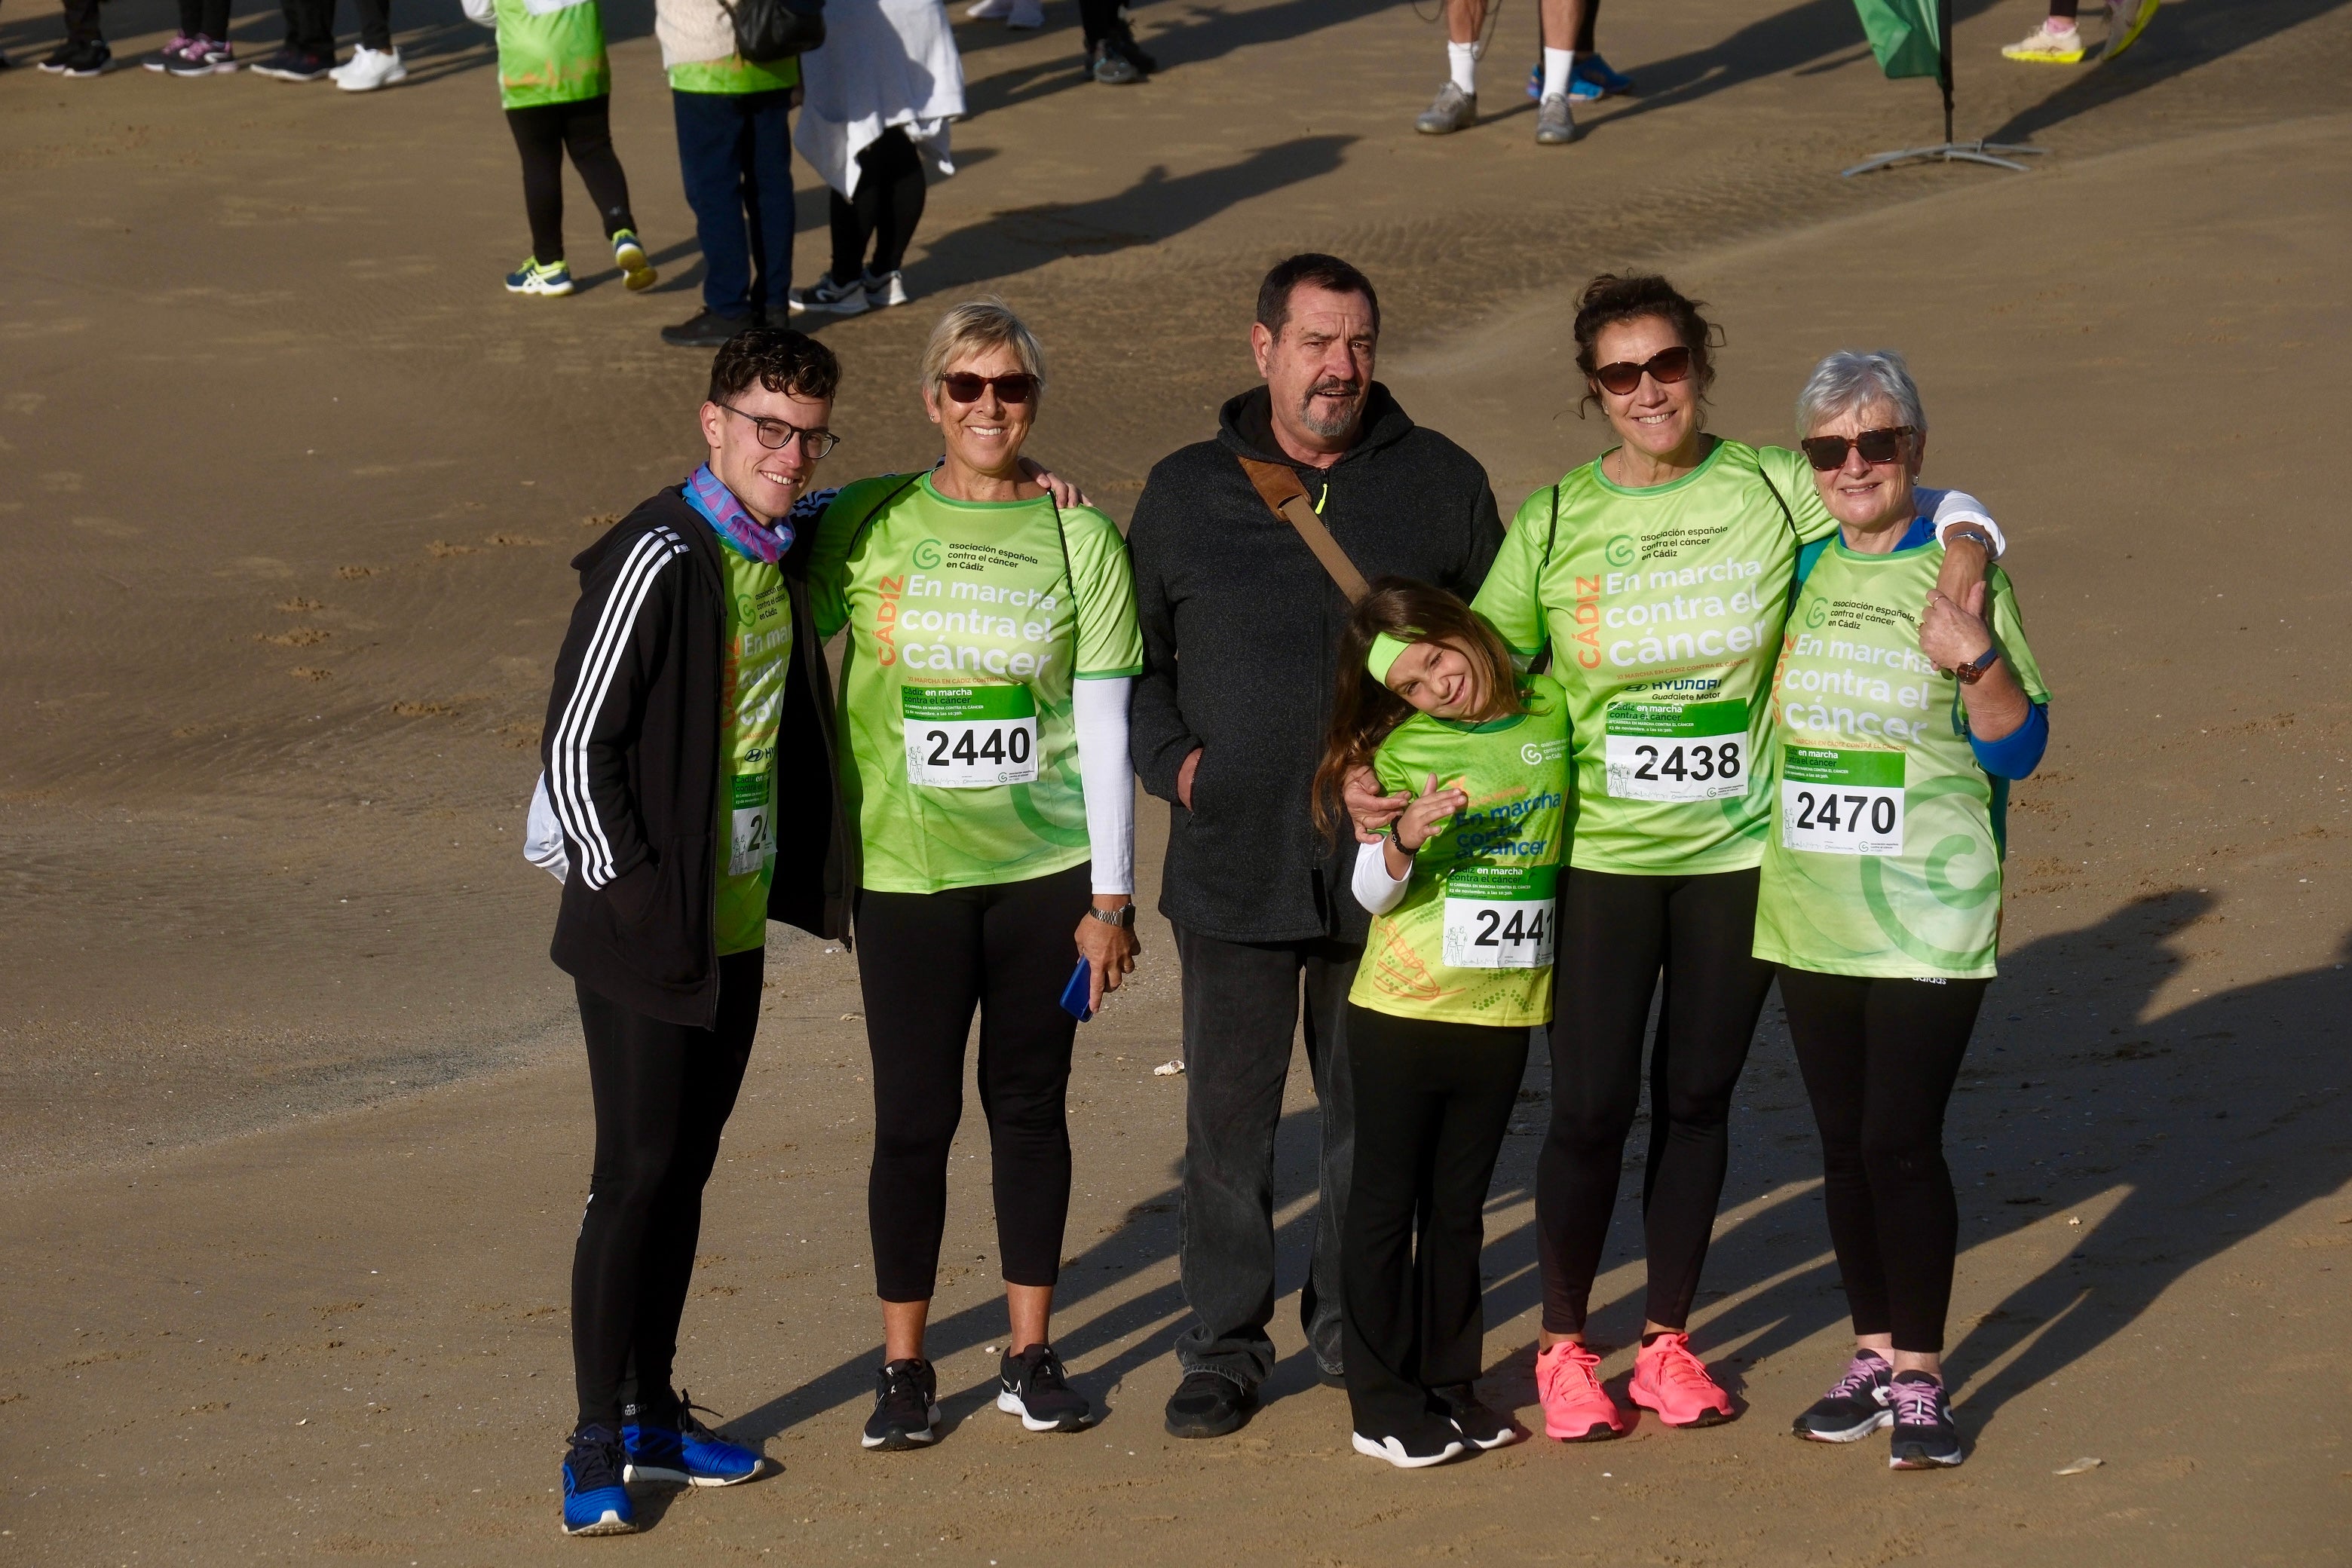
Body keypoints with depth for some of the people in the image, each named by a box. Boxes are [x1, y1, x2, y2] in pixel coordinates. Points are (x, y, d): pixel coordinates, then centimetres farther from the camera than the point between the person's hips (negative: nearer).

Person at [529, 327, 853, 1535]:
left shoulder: (785, 551, 6)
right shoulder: (659, 561, -17)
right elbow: (575, 746, -16)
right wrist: (634, 900, -16)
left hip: (735, 930, 8)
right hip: (645, 934, -7)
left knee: (685, 1171, 14)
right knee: (635, 1176, -5)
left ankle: (654, 1411, 24)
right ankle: (599, 1443, 2)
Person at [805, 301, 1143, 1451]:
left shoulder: (1079, 537, 1)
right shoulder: (869, 525, 0)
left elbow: (1104, 728, 1)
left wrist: (1112, 895, -1)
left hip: (1046, 868, 1)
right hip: (908, 870, -1)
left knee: (1031, 1102, 9)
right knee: (915, 1115, 2)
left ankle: (1031, 1351, 22)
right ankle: (903, 1366, 14)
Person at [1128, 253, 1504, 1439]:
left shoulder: (1441, 485, 5)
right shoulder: (1187, 493, 6)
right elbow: (1132, 657, 13)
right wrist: (1171, 757, -3)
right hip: (1234, 862, 0)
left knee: (1373, 1108, 10)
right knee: (1228, 1115, 1)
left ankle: (1354, 1326, 23)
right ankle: (1224, 1341, 12)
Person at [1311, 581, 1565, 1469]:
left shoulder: (1552, 712, 2)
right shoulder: (1403, 747, -7)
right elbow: (1372, 892, -9)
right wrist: (1403, 841, -26)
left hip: (1504, 1010, 3)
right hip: (1403, 1007, -3)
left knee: (1459, 1205, 12)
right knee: (1387, 1203, 4)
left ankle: (1450, 1385, 21)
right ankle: (1384, 1404, 8)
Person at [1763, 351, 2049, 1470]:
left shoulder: (1958, 570, -7)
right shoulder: (1798, 567, 6)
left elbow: (2018, 750, -8)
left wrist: (1977, 660, -22)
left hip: (1925, 915, -5)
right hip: (1811, 910, 5)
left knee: (1902, 1141, -8)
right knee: (1844, 1142, 11)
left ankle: (1921, 1378, 4)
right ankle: (1874, 1356, 24)